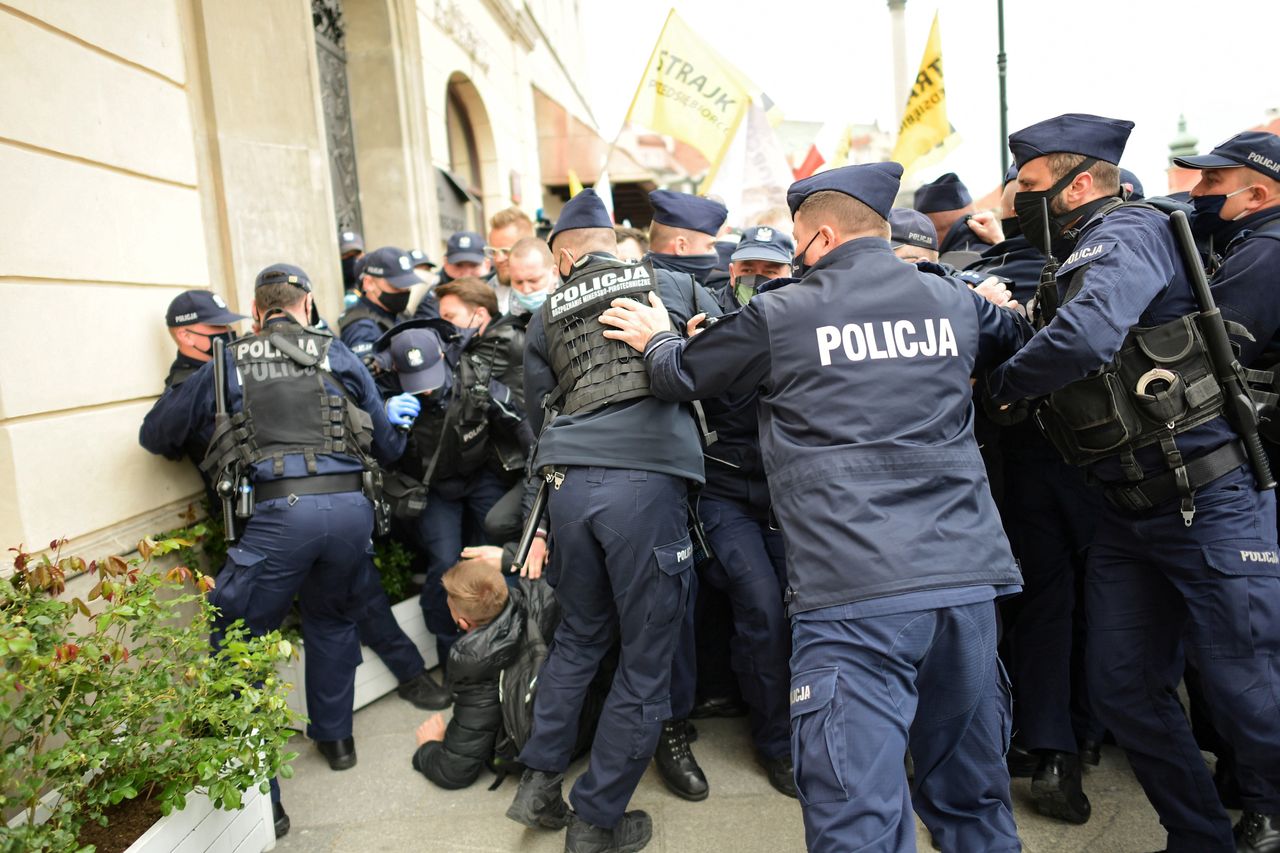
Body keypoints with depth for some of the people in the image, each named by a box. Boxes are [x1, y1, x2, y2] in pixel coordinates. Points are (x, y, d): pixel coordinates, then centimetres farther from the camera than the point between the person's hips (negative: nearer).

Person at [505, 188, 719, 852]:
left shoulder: (546, 316, 17)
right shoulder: (665, 285, 12)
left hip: (570, 481, 4)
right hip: (647, 478, -3)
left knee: (579, 635, 24)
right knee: (646, 659, 8)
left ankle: (539, 781, 28)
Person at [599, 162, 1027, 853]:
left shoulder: (782, 314, -2)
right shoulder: (954, 303, 11)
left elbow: (682, 375, 13)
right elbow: (1015, 334, 35)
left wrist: (656, 339, 34)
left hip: (855, 594, -6)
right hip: (967, 577, 6)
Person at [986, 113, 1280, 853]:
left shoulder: (1129, 233, -13)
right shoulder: (1076, 260, 15)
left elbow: (1086, 337, -31)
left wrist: (1000, 385, -16)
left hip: (1211, 504, -8)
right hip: (1129, 514, 9)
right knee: (1126, 691, 10)